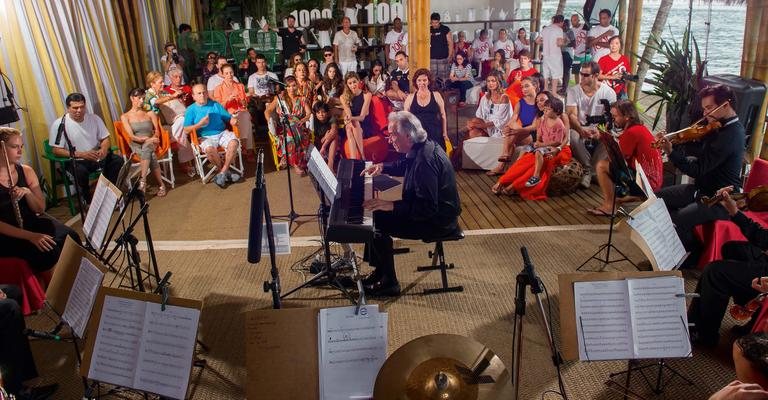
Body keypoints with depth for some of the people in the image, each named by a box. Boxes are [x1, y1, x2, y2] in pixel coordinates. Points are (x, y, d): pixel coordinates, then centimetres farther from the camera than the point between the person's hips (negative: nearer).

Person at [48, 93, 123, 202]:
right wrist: (82, 154, -23)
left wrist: (104, 149, -16)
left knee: (118, 160, -21)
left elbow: (105, 138, 10)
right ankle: (87, 201, -11)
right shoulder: (59, 125, -8)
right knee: (80, 171, -37)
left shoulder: (94, 118, 3)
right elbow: (56, 151, -11)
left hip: (96, 157, 4)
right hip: (75, 161, -4)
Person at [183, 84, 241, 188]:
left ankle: (222, 173, -18)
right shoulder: (191, 110, 7)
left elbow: (228, 118, 11)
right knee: (209, 149, -36)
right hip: (206, 137, -2)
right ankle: (227, 172, -11)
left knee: (234, 143, -30)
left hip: (223, 133, 2)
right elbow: (186, 130, -2)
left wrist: (233, 120, -13)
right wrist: (200, 124, -16)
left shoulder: (215, 105, 14)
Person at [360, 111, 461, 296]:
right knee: (375, 213, 9)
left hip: (438, 221, -10)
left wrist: (390, 206, -31)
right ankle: (380, 272, 17)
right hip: (432, 209, 10)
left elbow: (427, 208, -32)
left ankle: (389, 283, 1)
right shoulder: (422, 147, 1)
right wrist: (382, 167, 10)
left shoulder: (425, 161, -30)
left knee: (378, 222, -14)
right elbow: (404, 166, 25)